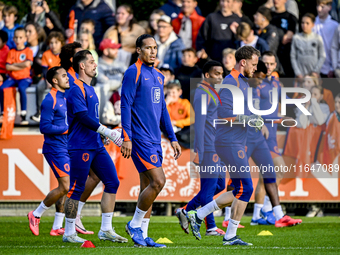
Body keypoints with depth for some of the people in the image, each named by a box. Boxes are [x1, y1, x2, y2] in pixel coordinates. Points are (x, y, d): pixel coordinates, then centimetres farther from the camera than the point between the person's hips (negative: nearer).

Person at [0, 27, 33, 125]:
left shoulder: (28, 51, 2)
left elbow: (27, 64, -15)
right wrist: (21, 66, -7)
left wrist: (14, 64, -5)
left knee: (21, 88, -36)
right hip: (12, 78, 4)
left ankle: (23, 114, -32)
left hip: (24, 77, -4)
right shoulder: (11, 52, 11)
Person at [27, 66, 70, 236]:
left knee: (65, 187, 5)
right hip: (55, 148, -9)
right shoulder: (50, 100, -12)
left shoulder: (65, 98, 15)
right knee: (66, 186, -13)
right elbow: (44, 127, -18)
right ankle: (35, 215, 2)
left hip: (66, 148, 9)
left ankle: (57, 227, 10)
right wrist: (67, 129, -18)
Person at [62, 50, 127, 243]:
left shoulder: (90, 89, 19)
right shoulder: (77, 89, -11)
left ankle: (106, 230, 6)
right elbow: (83, 117, -21)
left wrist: (105, 134, 19)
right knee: (77, 189, -4)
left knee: (112, 182, 2)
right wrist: (107, 132, -23)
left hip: (96, 146, 9)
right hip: (81, 147, -9)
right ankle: (69, 233, 4)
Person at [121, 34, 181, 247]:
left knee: (148, 186, 7)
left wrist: (172, 138, 19)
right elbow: (126, 106, -12)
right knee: (158, 181, -15)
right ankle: (135, 224, -1)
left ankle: (142, 236, 10)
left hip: (155, 139, 8)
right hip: (140, 139, -8)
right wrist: (127, 138, -18)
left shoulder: (158, 76, 17)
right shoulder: (133, 73, -8)